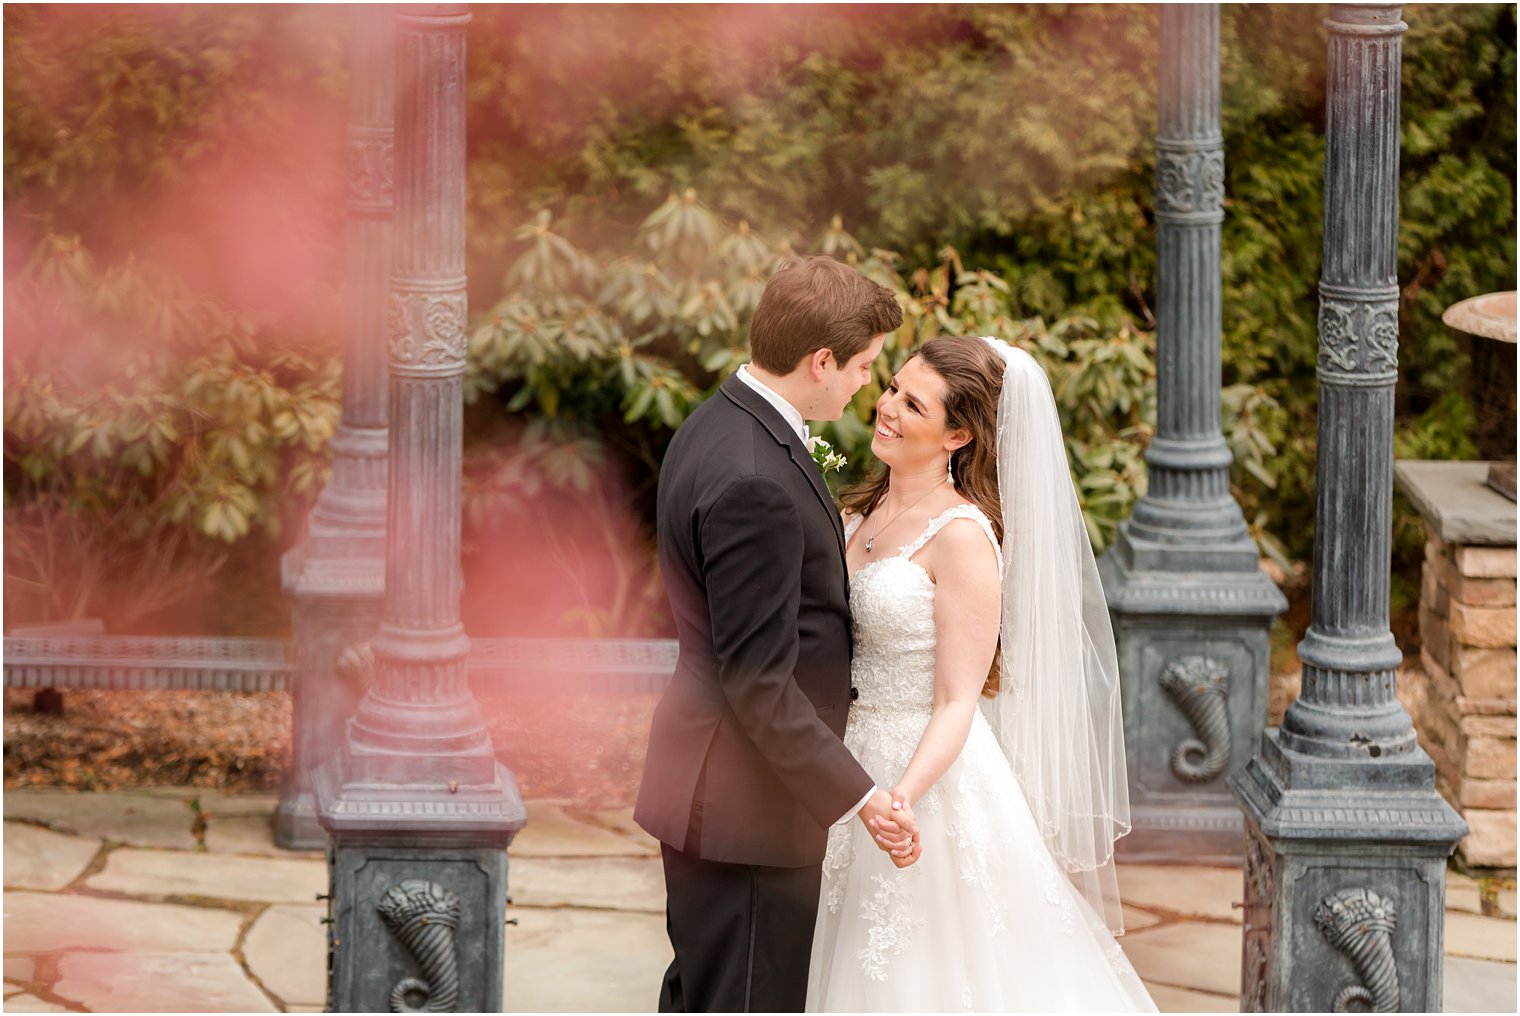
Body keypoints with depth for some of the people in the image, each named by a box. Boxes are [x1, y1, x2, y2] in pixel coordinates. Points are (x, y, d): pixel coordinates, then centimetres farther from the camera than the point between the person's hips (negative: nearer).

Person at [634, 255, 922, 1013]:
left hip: (705, 786, 10)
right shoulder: (753, 480, -25)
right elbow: (759, 681, -24)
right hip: (749, 797, -10)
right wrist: (857, 795, -21)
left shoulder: (720, 427, 7)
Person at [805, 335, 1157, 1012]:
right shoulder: (864, 511, 6)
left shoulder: (962, 537, -17)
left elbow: (956, 704, -20)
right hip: (853, 771, 7)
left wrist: (897, 801, -31)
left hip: (930, 779, -7)